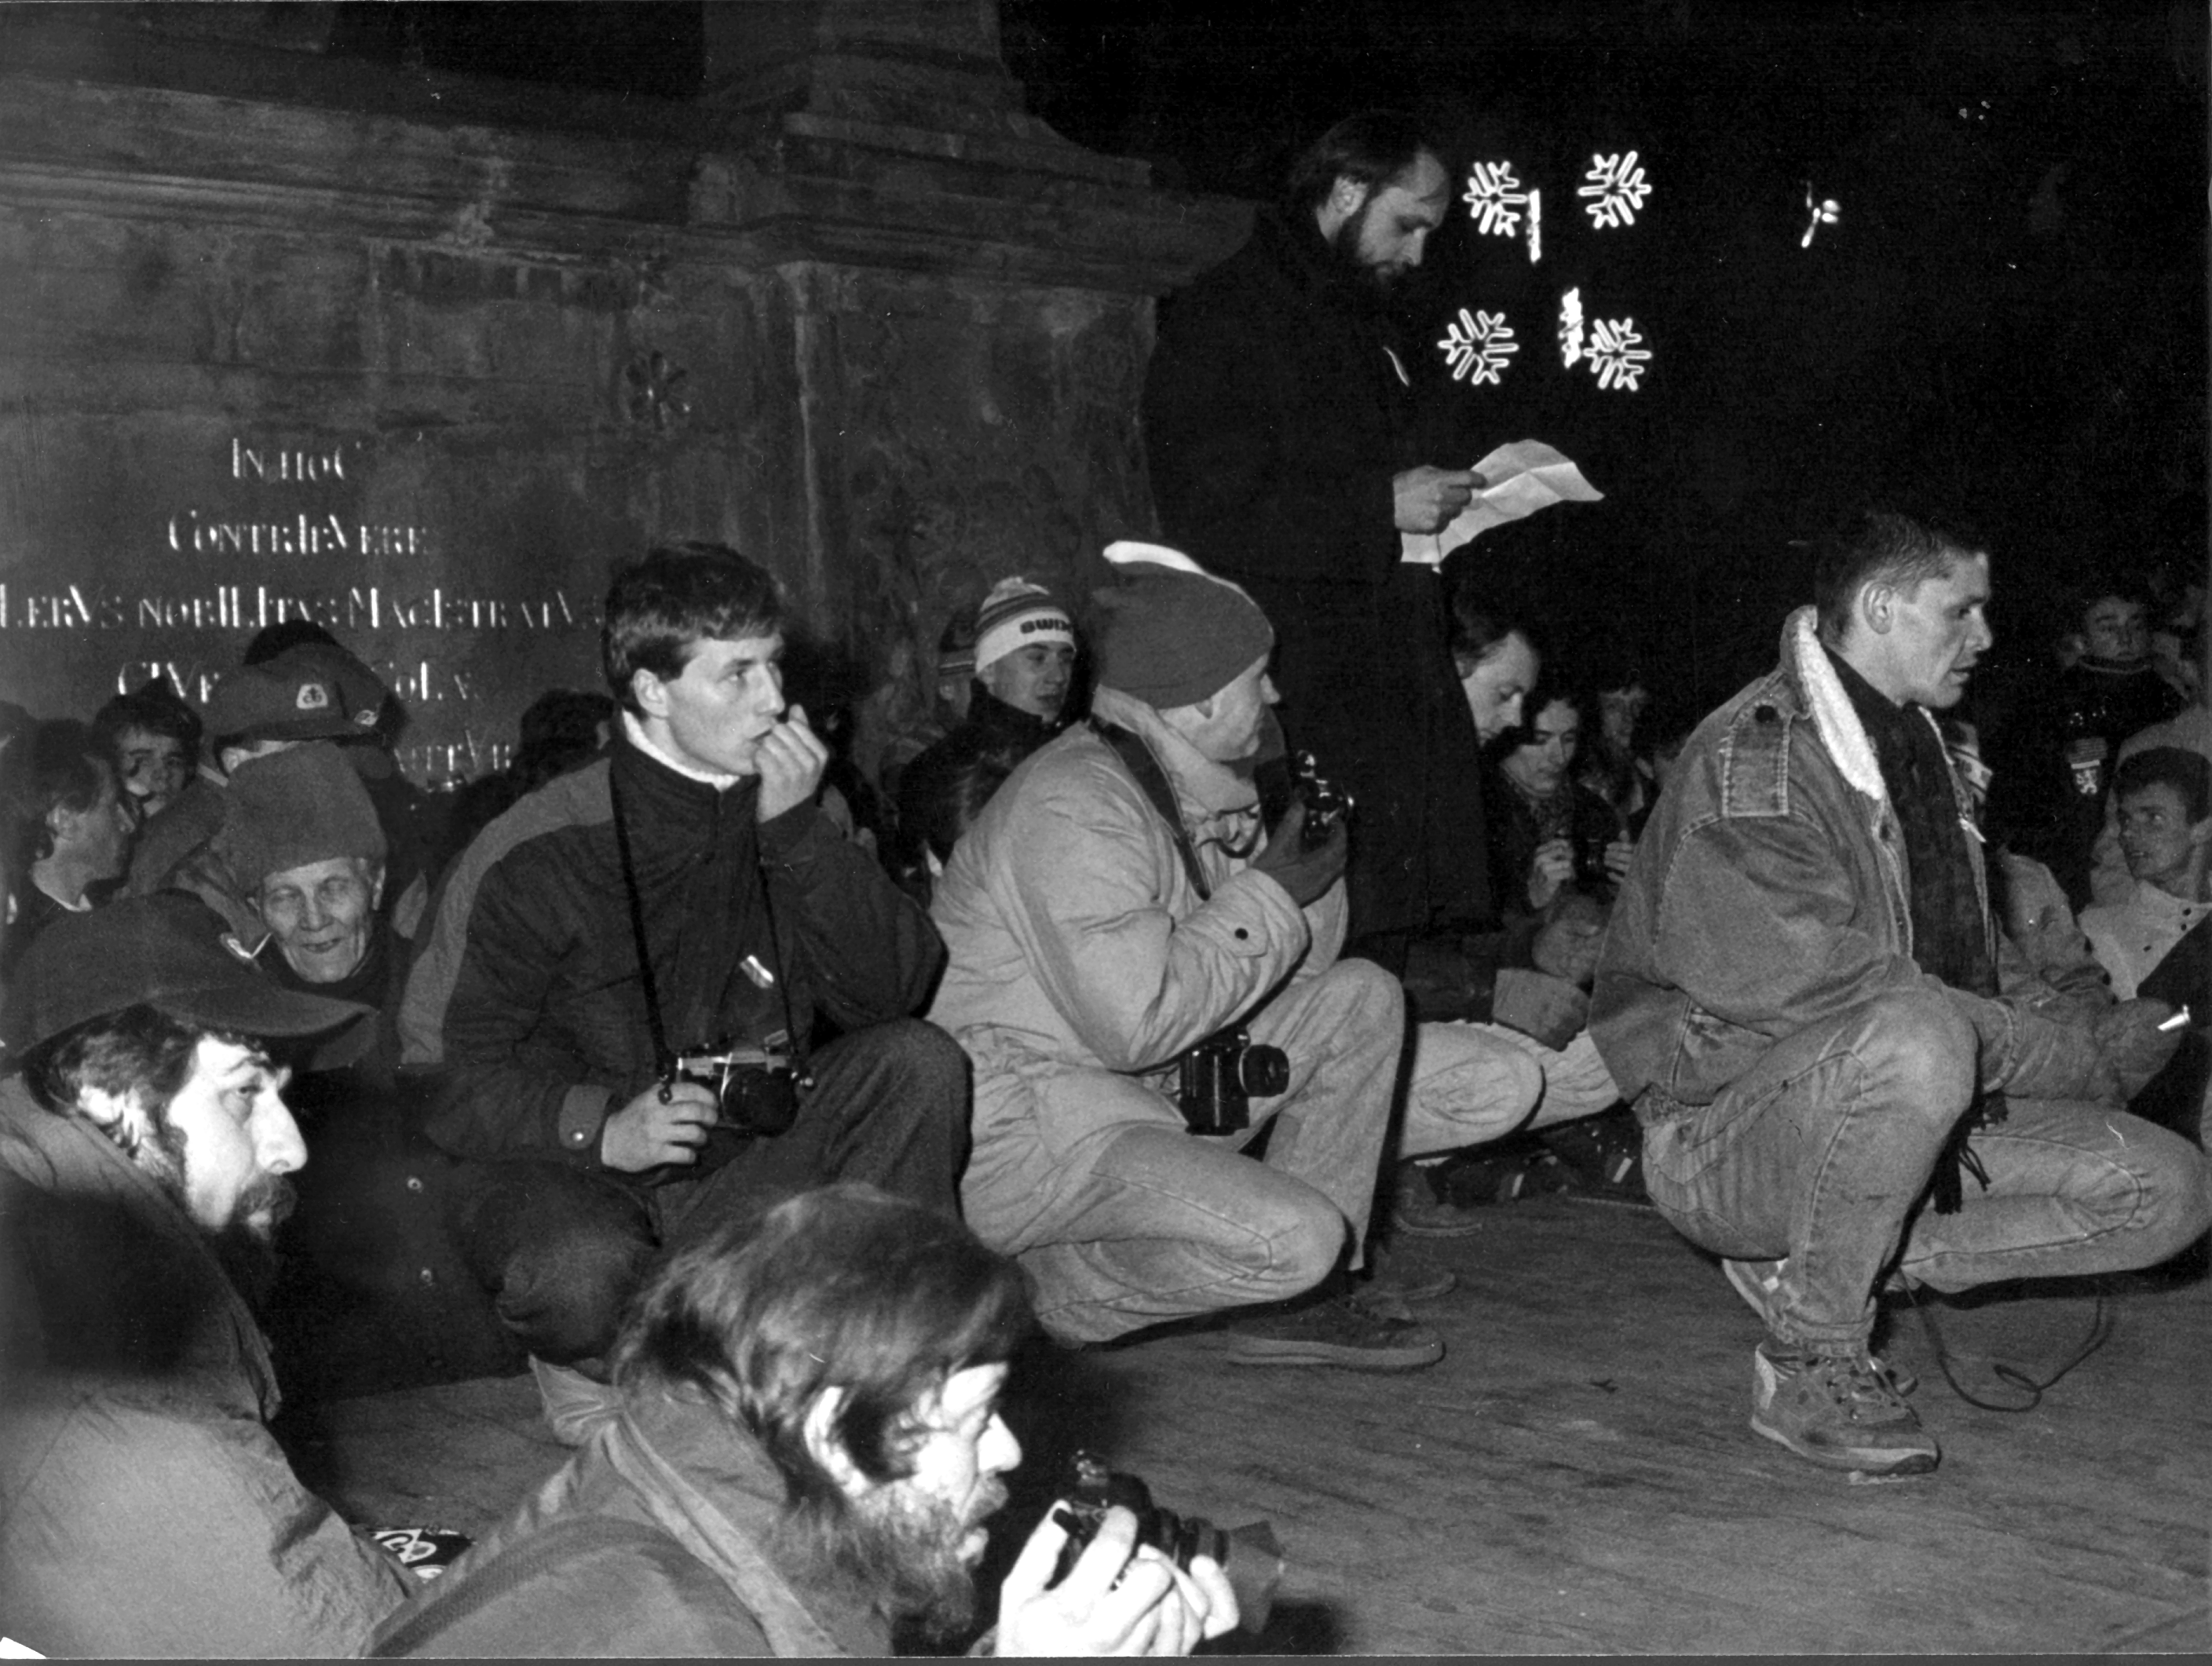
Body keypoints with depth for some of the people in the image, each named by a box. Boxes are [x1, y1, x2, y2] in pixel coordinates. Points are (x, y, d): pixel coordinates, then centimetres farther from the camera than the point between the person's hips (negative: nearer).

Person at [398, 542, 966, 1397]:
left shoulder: (789, 809, 4)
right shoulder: (538, 853, -10)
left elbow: (893, 989, -5)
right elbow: (446, 1068, -9)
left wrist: (797, 829, -14)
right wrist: (598, 1127, -24)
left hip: (745, 1168, 4)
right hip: (564, 1169, -4)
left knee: (920, 1064, -16)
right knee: (586, 1271, -37)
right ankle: (600, 1363, 0)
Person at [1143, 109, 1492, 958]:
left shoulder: (1364, 323, 23)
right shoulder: (1224, 318, -7)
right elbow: (1206, 515, -17)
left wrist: (1443, 503, 12)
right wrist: (1381, 508, -16)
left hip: (1398, 688, 9)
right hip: (1305, 691, -9)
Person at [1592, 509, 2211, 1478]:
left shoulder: (1915, 746, 14)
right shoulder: (1756, 753, -16)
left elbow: (1974, 960, 20)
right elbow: (1824, 986, -24)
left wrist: (2098, 1028, 1)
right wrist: (2077, 1055, -20)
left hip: (1894, 1107, 9)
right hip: (1724, 1134, -9)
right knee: (1916, 1038, -39)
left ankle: (1811, 1269, -1)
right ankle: (1810, 1359, -18)